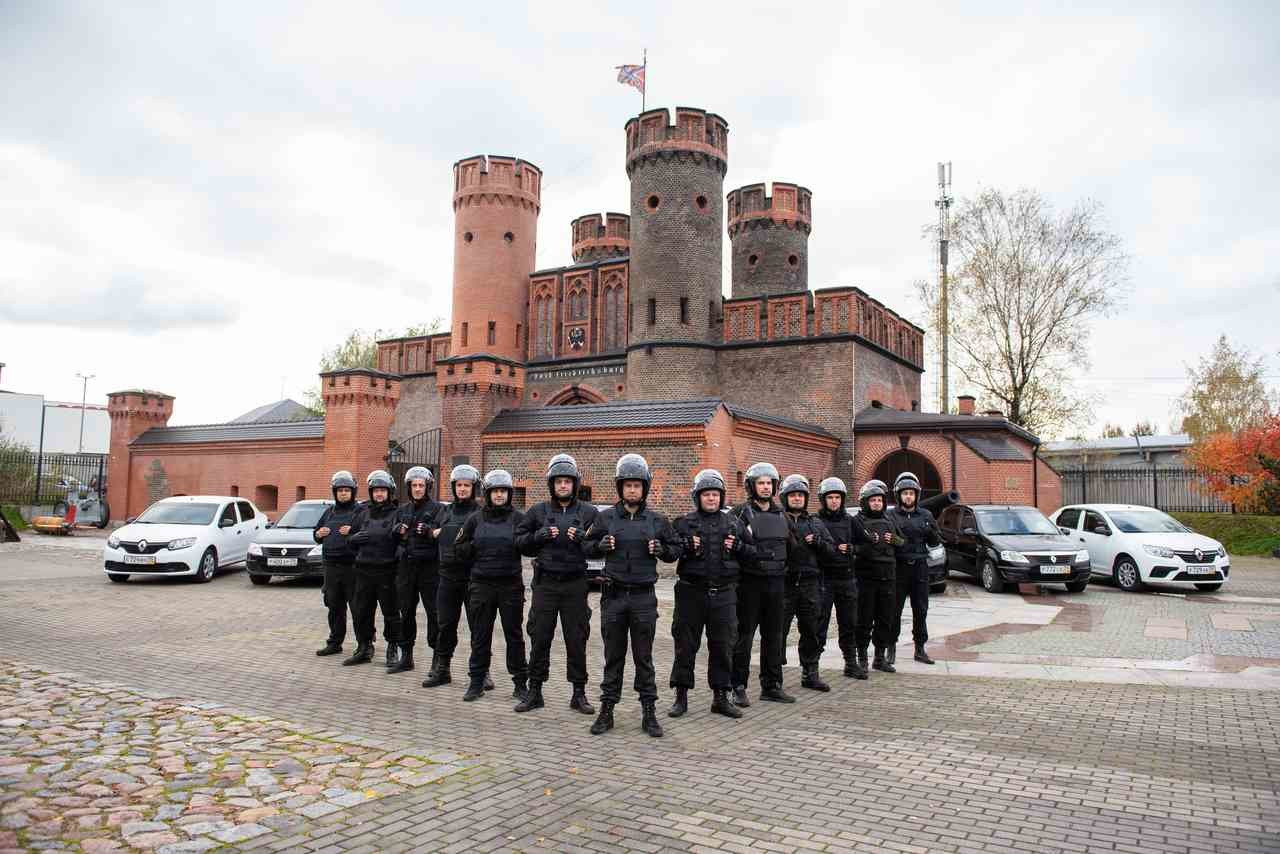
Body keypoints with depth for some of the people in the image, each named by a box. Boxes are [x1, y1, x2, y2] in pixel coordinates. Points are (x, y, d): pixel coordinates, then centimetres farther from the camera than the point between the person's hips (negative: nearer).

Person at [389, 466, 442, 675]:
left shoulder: (437, 508, -3)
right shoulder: (403, 510, 14)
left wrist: (430, 531, -26)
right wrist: (398, 531, -1)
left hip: (430, 566, -5)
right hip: (407, 566, 5)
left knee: (434, 612, -3)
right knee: (406, 612, 10)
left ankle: (437, 657, 5)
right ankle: (406, 656, 20)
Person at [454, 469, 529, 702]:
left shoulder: (518, 518, 0)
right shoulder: (475, 519, 7)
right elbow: (459, 549, 11)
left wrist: (518, 542, -17)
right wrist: (474, 547, -5)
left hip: (511, 585, -2)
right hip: (481, 585, 2)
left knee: (514, 635, 5)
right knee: (480, 636, 8)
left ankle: (520, 683, 15)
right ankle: (476, 682, 19)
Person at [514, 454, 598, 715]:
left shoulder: (589, 513, 3)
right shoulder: (538, 511, 7)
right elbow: (520, 541, 8)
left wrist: (584, 539, -15)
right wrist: (539, 536, -9)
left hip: (575, 585, -1)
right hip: (545, 583, 1)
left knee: (577, 640, 5)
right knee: (539, 639, 5)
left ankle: (579, 693, 17)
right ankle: (535, 692, 17)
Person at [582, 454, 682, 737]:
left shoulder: (657, 520, 4)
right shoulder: (606, 517, 3)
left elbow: (676, 550, 12)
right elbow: (586, 548, 9)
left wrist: (662, 549, -9)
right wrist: (601, 545, -12)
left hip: (644, 597, 0)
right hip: (613, 595, 0)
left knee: (644, 657, 7)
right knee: (613, 656, 8)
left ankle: (649, 712, 16)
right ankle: (607, 710, 18)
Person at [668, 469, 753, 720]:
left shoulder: (734, 523, 11)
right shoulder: (684, 523, 3)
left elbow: (753, 552, 15)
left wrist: (738, 547, -5)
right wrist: (685, 546, -15)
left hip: (724, 594, 2)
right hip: (691, 593, -2)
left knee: (723, 646, 7)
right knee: (686, 645, 3)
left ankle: (721, 697, 19)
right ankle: (681, 696, 15)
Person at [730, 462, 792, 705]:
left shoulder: (781, 515, 13)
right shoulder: (741, 512, -6)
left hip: (776, 583, 6)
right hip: (750, 583, -6)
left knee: (774, 636, 11)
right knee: (744, 636, 0)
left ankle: (771, 685, 22)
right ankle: (739, 688, 8)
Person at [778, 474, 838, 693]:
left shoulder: (815, 523, 15)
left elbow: (832, 551, 11)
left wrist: (817, 542, -6)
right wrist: (785, 542, -22)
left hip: (810, 585, 5)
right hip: (784, 584, -4)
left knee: (811, 632, 11)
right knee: (779, 631, -3)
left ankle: (810, 674, 23)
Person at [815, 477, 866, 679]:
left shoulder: (849, 520, 11)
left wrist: (850, 549, -5)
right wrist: (834, 551, -19)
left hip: (847, 578, 5)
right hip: (824, 578, -5)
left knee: (849, 624, 13)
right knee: (819, 624, -3)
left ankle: (851, 663, 25)